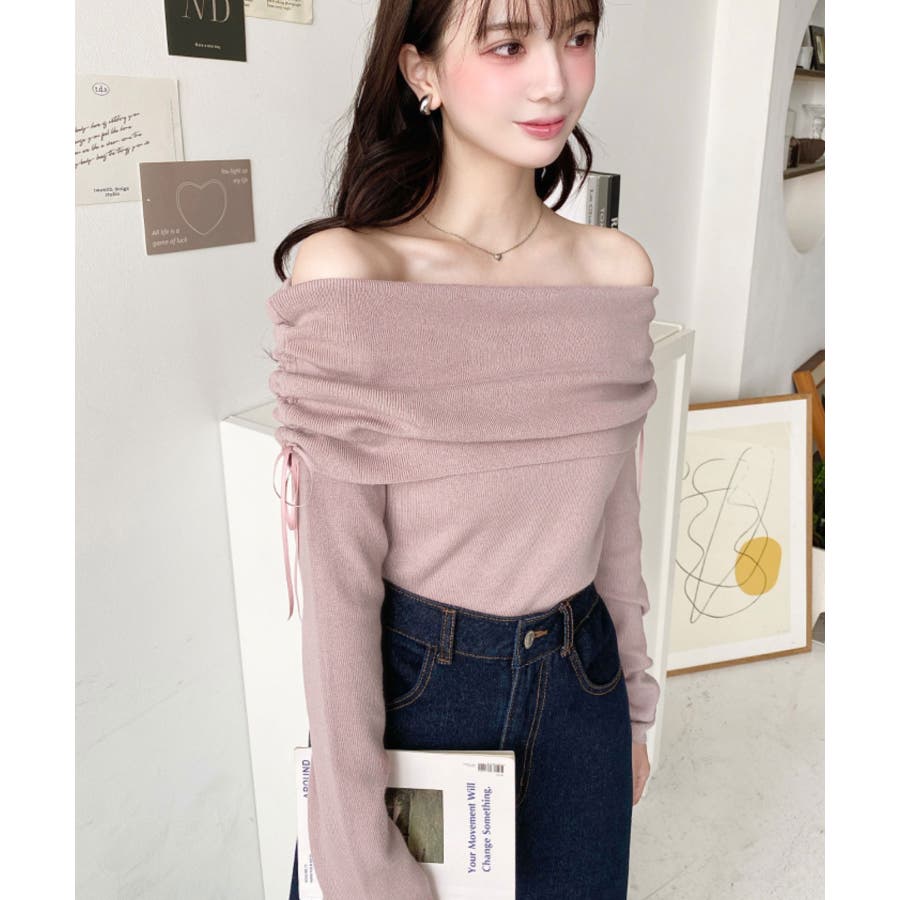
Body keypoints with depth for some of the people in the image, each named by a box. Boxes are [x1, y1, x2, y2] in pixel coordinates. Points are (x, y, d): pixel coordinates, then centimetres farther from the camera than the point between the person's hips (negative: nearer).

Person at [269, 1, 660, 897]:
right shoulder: (346, 274, -18)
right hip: (409, 685, -4)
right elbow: (337, 572, -17)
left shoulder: (617, 270, -4)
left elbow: (615, 513, 5)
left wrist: (633, 703, 13)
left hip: (580, 688, 5)